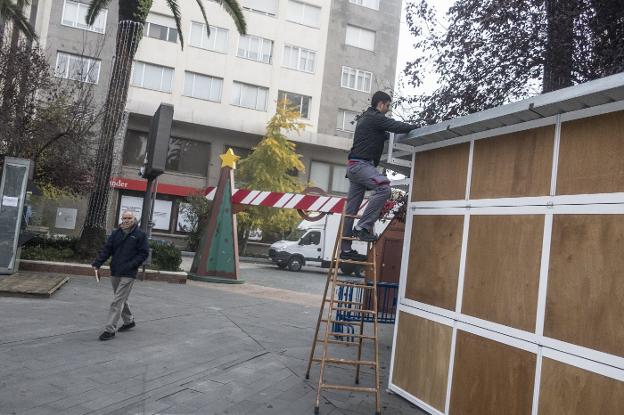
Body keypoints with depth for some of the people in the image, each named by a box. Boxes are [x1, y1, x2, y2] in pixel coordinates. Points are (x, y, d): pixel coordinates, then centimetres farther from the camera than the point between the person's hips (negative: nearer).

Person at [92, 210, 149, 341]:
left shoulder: (140, 235, -4)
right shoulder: (116, 233, 9)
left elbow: (144, 253, -6)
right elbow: (106, 250, 5)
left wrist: (131, 265, -17)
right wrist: (97, 263, -8)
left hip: (128, 274, -6)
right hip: (115, 272, 6)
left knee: (117, 302, -8)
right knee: (121, 299, 18)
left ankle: (110, 329, -4)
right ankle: (129, 321, 37)